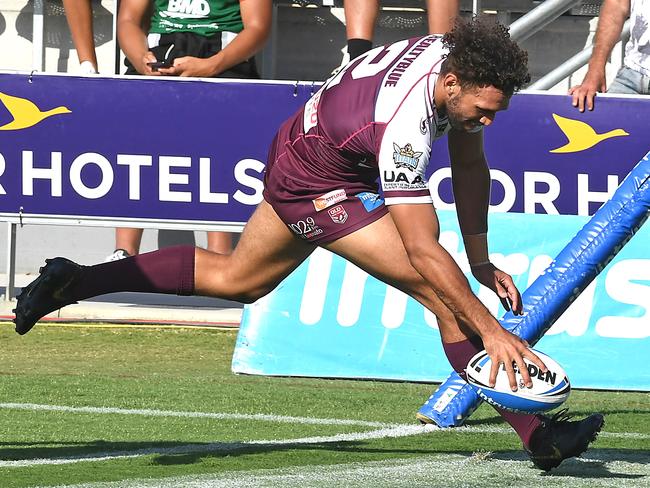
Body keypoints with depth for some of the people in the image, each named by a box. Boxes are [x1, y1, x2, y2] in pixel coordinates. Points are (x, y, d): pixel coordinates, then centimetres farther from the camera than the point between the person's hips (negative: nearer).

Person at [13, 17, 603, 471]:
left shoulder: (458, 59, -15)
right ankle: (537, 435, -14)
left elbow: (469, 164, 3)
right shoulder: (404, 125, -39)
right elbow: (423, 253, -39)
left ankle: (73, 281, 33)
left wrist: (481, 259, 1)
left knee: (233, 280, 27)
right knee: (443, 293, -16)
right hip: (317, 183, -9)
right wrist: (492, 331, -40)